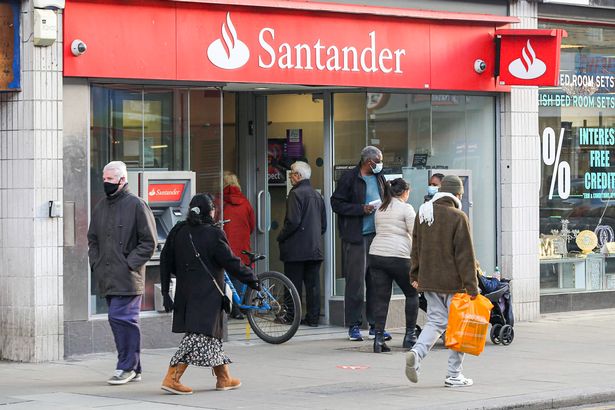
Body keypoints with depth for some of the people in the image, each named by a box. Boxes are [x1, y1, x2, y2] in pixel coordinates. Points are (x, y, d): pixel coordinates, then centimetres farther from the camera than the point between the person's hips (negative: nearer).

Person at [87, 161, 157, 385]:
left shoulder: (136, 205, -5)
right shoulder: (100, 206, 16)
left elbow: (149, 242, -6)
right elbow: (93, 238, 25)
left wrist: (129, 264, -13)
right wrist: (95, 263, 11)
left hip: (127, 278, -7)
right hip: (107, 278, 7)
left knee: (121, 318, -12)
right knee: (125, 321, 10)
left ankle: (126, 367, -5)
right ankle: (134, 369, 15)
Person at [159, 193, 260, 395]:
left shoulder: (178, 232, 6)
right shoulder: (213, 234, -13)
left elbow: (166, 262, 9)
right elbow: (231, 263, -10)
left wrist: (165, 292, 16)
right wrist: (252, 279, 4)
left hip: (185, 292, 7)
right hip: (207, 294, -7)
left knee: (212, 334, 16)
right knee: (199, 335, -5)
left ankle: (224, 378, 22)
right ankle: (172, 378, -12)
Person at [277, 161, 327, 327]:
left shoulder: (296, 194, -11)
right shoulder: (317, 195, 13)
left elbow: (293, 221, -19)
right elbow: (324, 224, 17)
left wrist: (281, 237, -7)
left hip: (295, 249, -7)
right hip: (315, 248, 7)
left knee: (293, 285, -2)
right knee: (313, 284, 6)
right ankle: (313, 317, 6)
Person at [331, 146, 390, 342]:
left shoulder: (379, 178, 14)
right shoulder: (349, 178, -4)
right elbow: (336, 203, -7)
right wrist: (362, 209, -14)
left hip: (376, 235, 6)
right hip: (356, 237, -6)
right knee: (355, 282, -4)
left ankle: (375, 325, 11)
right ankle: (354, 326, 2)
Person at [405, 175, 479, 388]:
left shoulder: (423, 214, 7)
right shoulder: (458, 217, -12)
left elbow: (416, 247, 14)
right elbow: (465, 254, -13)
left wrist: (415, 275, 21)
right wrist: (472, 285, -11)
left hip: (428, 280, 6)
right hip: (452, 281, -6)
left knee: (435, 321, 13)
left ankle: (416, 353, -13)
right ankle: (454, 375, 6)